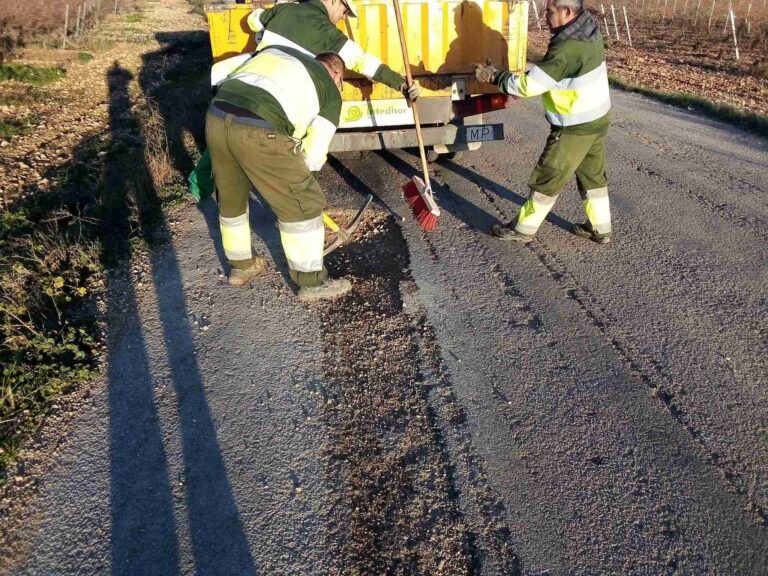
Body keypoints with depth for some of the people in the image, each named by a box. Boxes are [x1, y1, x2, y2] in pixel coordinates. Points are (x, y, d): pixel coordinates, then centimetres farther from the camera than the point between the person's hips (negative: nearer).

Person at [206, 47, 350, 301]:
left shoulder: (276, 51, 30)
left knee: (231, 197, 25)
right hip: (257, 132, -6)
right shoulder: (330, 91, 15)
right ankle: (312, 282, 18)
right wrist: (294, 170, 32)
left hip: (216, 117, 7)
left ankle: (241, 266, 42)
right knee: (303, 203, 9)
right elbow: (315, 153, 10)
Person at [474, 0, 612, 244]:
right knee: (593, 175, 19)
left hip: (574, 128, -9)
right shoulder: (589, 29, 2)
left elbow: (529, 85, -26)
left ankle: (523, 229, 17)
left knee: (546, 179, 4)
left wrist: (493, 76, -17)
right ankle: (600, 228, 30)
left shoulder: (566, 48, -27)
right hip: (598, 119, 9)